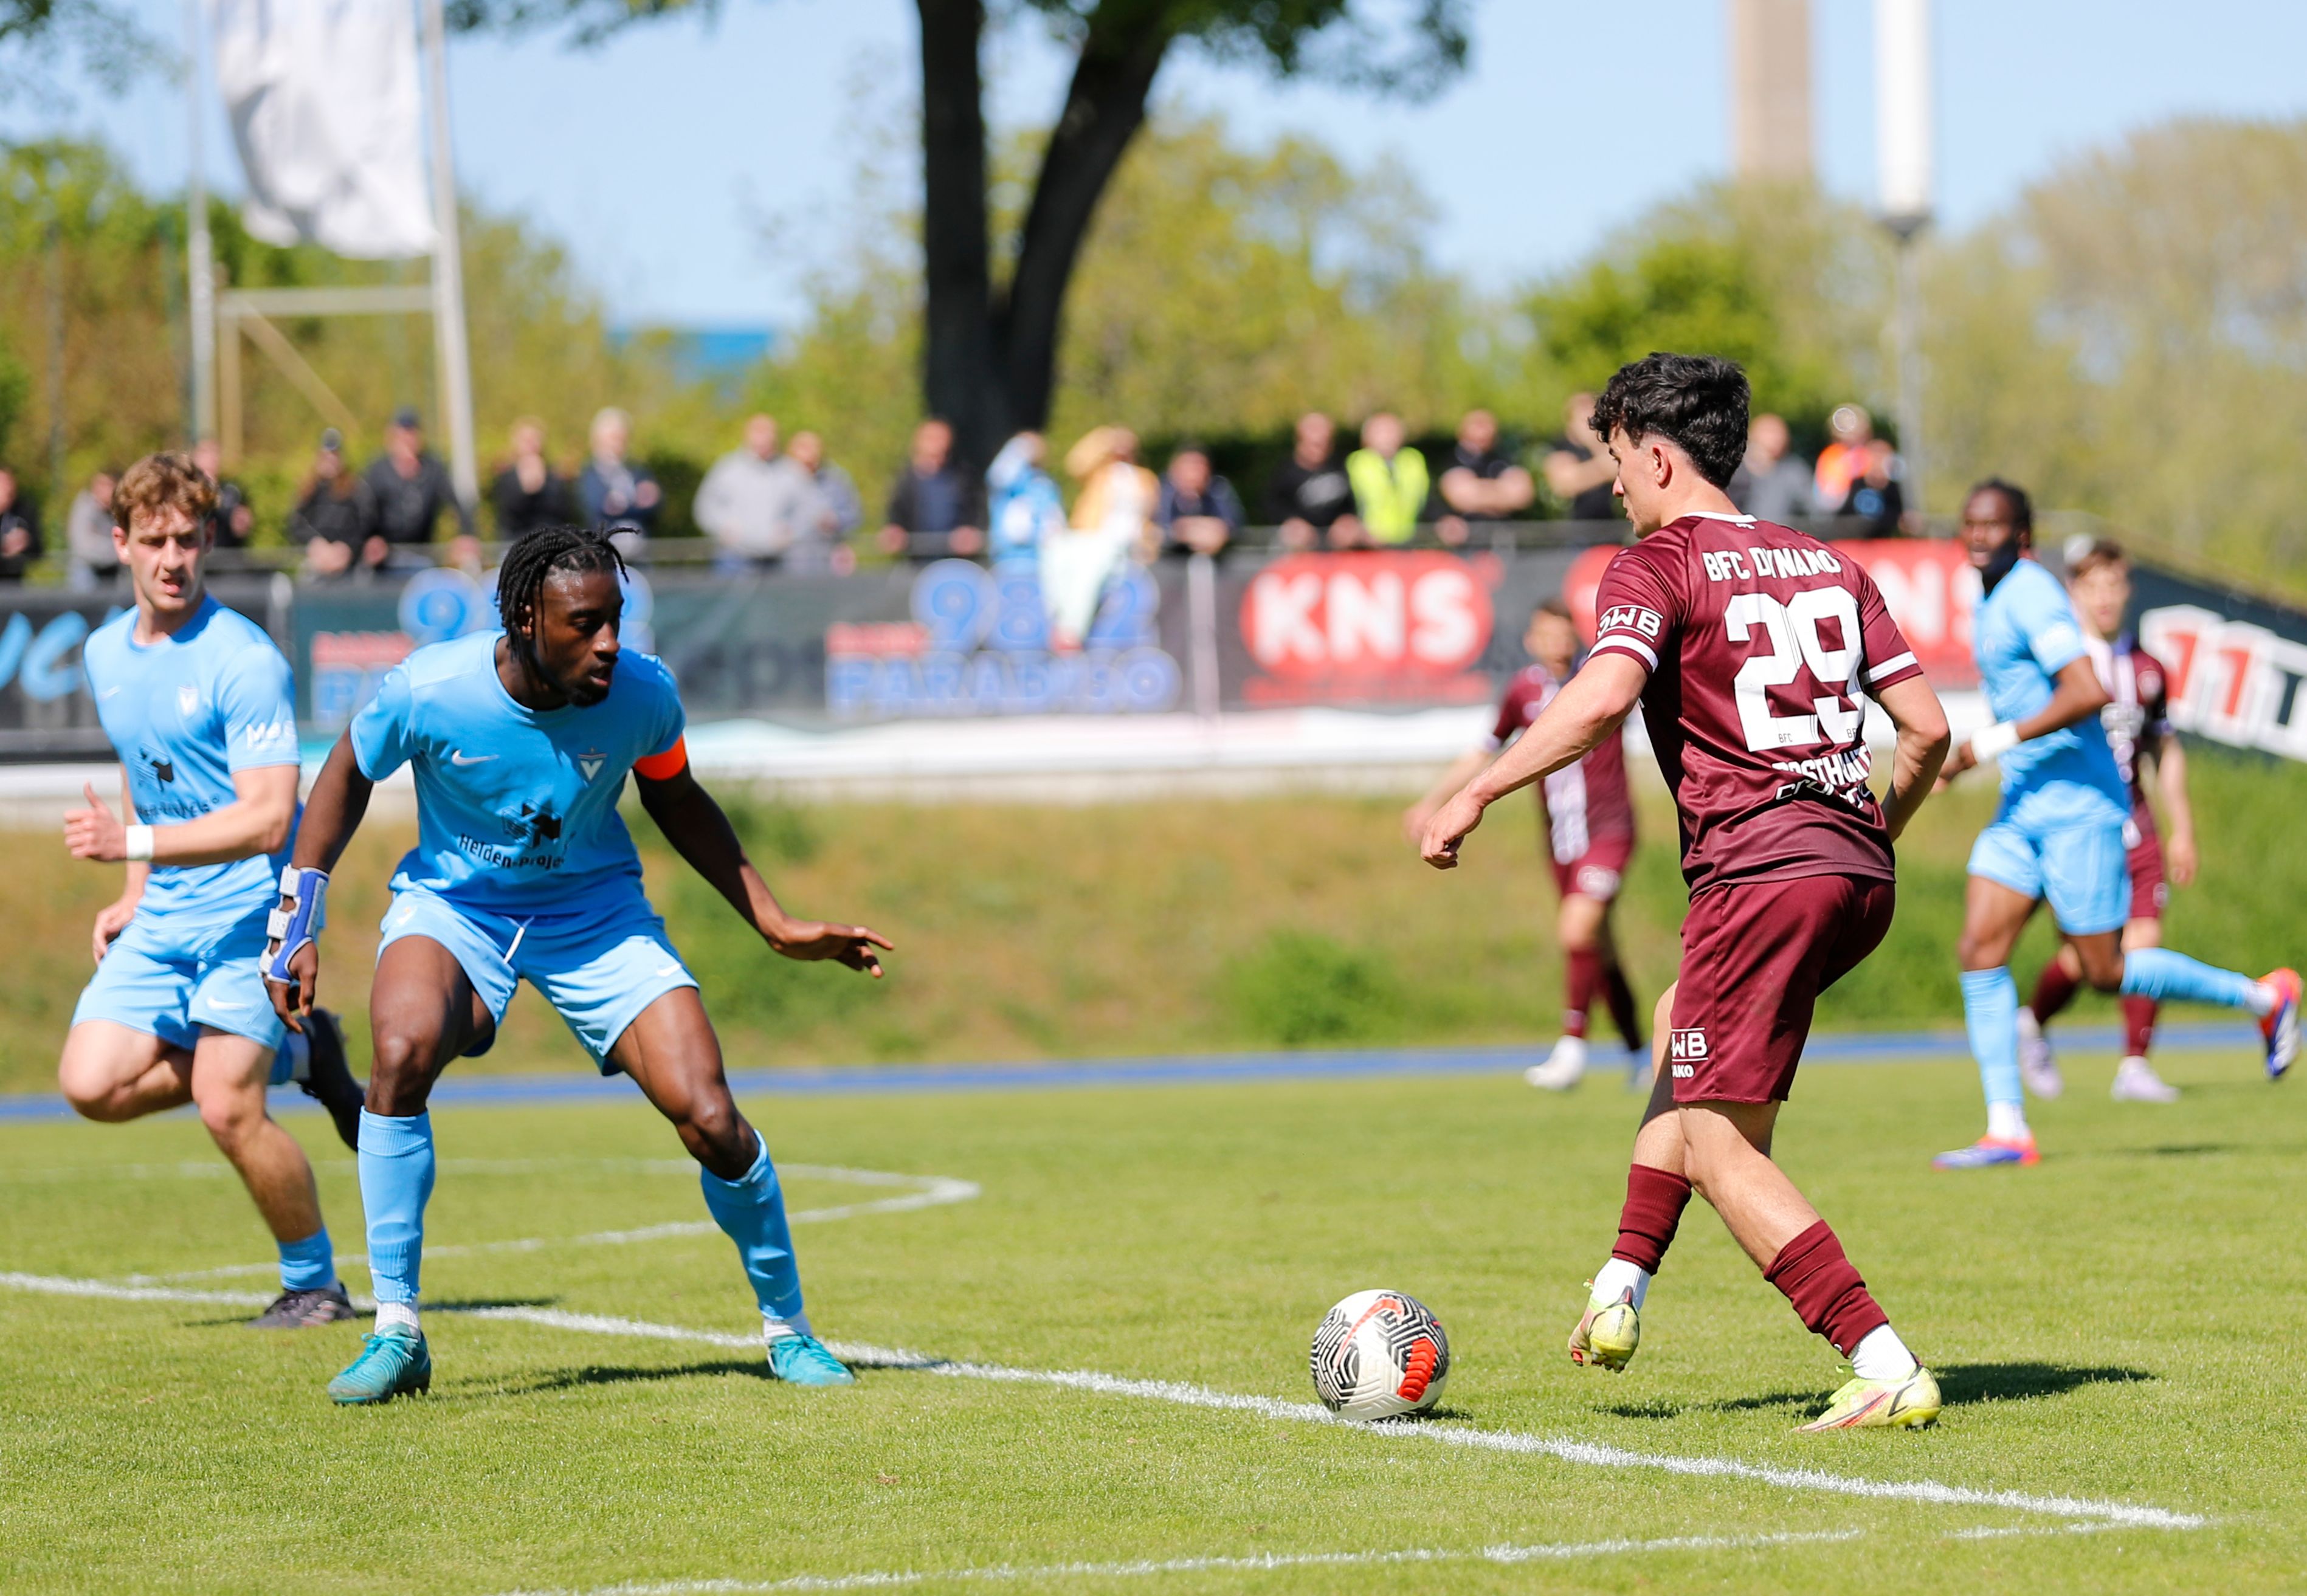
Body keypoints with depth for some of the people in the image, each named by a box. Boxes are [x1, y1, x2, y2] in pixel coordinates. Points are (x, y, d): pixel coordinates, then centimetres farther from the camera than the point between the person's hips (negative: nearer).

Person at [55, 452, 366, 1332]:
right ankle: (291, 1055, 14)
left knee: (226, 1110, -14)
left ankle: (314, 1282, 7)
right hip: (163, 917, 7)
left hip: (252, 903, -7)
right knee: (92, 1084, -7)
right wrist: (135, 895, 17)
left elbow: (267, 819, -23)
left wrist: (133, 844, -29)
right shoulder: (106, 654, 8)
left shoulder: (243, 661, -16)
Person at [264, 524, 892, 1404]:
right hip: (452, 904, -1)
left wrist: (776, 925, 2)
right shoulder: (428, 690, -24)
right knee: (403, 1053, -33)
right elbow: (348, 776, -2)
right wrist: (298, 921, -3)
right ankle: (395, 1331, -19)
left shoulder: (641, 693, -18)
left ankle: (787, 1325, 14)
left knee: (710, 1119, -13)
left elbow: (677, 802, 4)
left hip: (593, 906, 1)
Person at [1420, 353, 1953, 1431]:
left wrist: (1474, 797, -15)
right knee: (1681, 1029, 31)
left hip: (1760, 872, -8)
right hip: (1859, 872, 8)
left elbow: (1601, 697, -20)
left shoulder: (1657, 565, -2)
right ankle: (1621, 1292, 26)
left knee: (1716, 1146, -5)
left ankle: (1885, 1369, -17)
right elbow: (1926, 727, 15)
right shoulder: (1827, 565, 19)